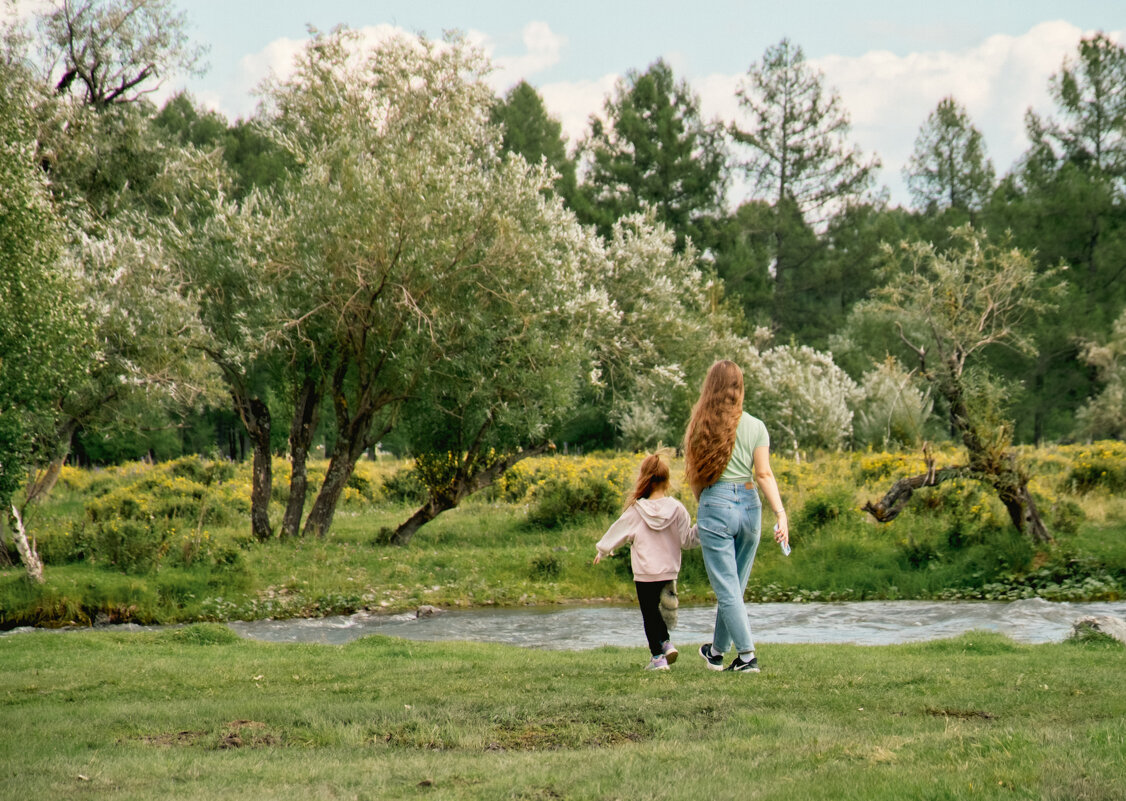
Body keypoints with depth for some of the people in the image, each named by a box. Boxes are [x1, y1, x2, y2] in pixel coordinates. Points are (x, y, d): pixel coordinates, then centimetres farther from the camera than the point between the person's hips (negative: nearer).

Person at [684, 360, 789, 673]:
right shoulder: (755, 427, 1)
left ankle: (747, 655, -8)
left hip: (715, 506, -3)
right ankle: (717, 650, 27)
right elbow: (765, 475, -6)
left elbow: (694, 474, 4)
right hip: (749, 506, 3)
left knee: (726, 589, 0)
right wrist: (781, 513, -9)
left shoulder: (702, 427, -1)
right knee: (733, 587, 15)